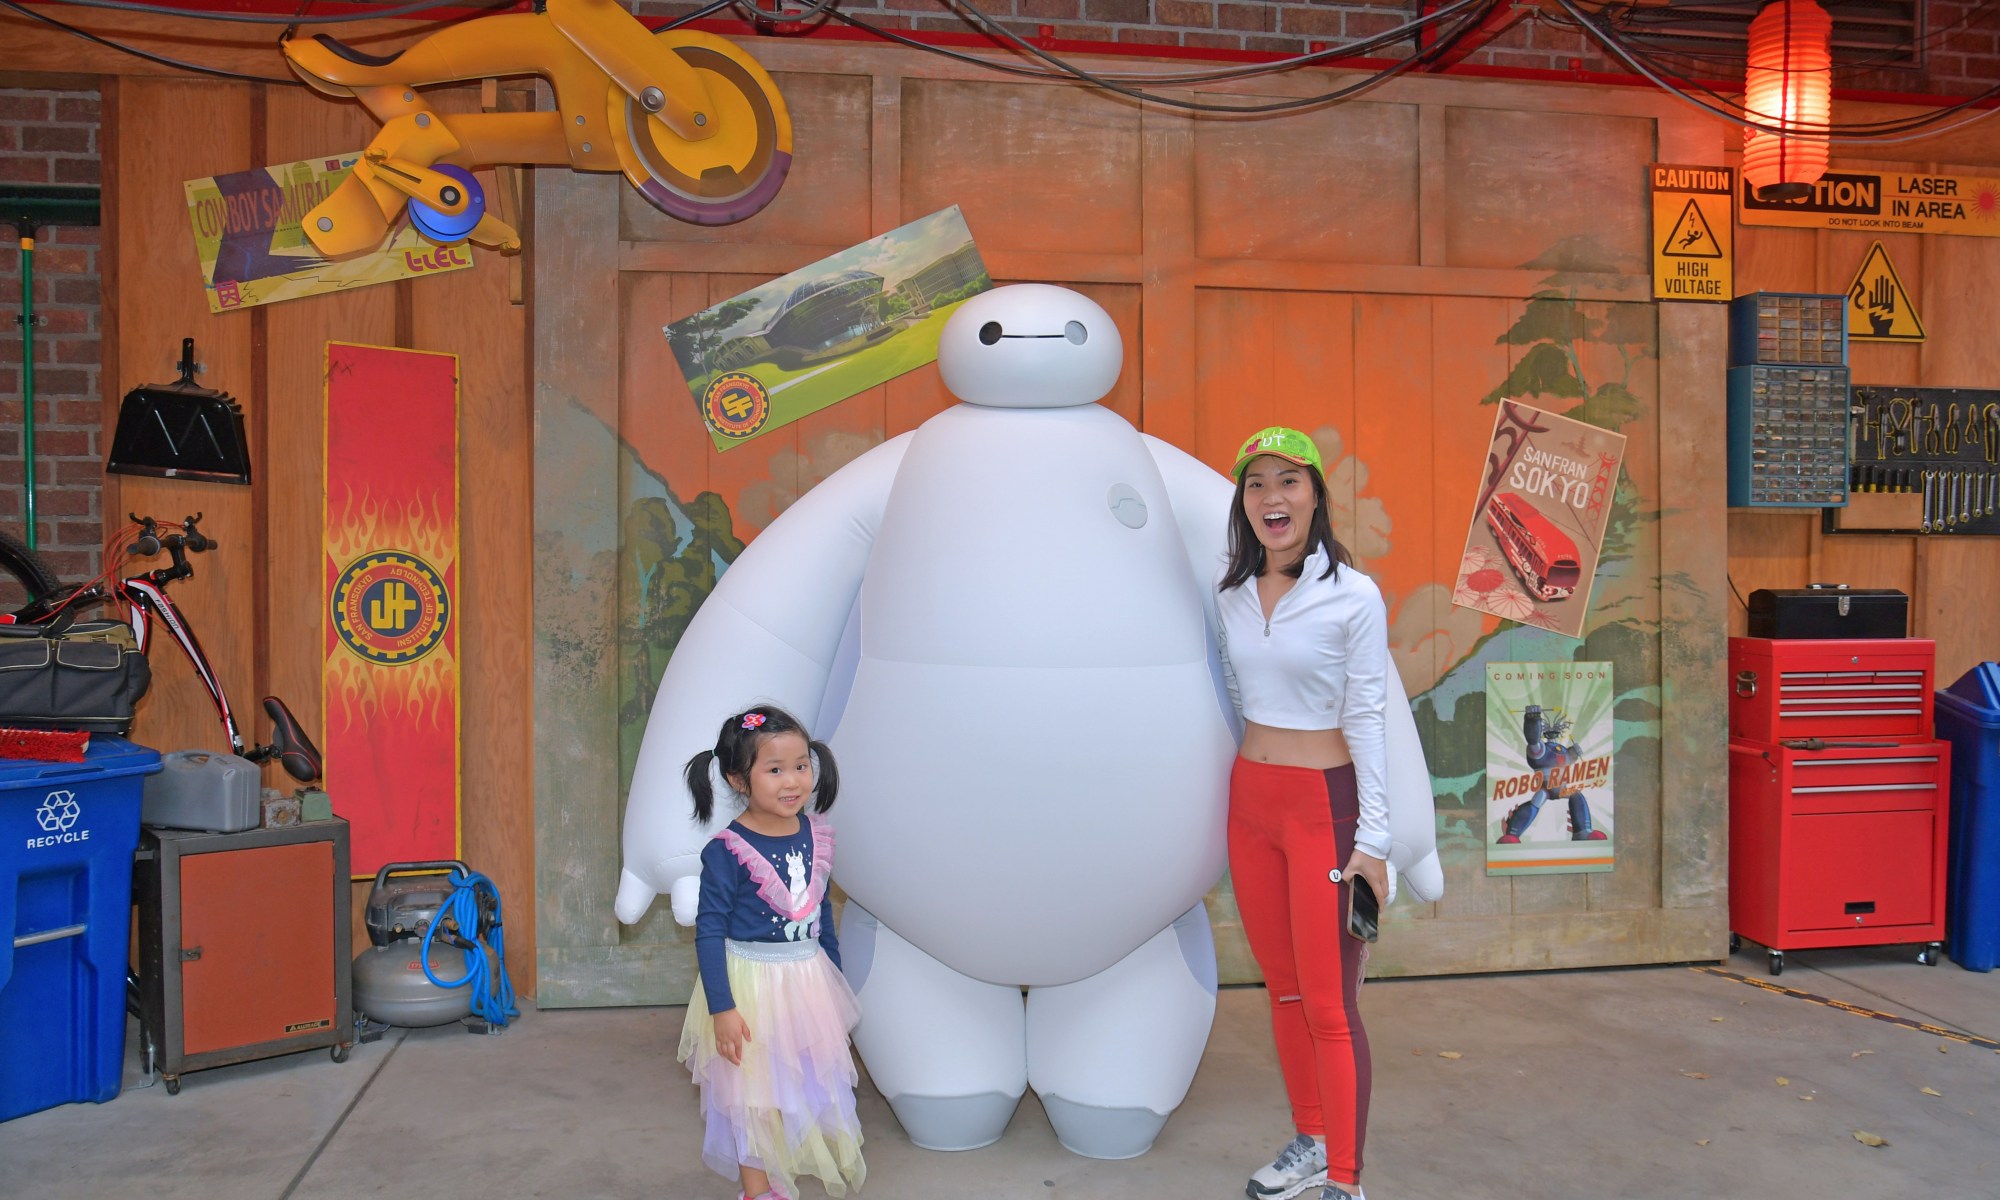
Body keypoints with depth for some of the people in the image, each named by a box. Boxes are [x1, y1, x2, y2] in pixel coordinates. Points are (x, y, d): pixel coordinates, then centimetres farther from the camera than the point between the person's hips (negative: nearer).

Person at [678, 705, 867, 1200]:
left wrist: (835, 983, 17)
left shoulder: (815, 836, -2)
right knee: (753, 1094, 10)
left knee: (812, 1082, 17)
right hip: (751, 986, -5)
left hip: (809, 982, 6)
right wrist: (721, 1007, -17)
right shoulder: (726, 851, -19)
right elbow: (709, 931, -16)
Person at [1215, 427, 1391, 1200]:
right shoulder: (1230, 595, 5)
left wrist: (1373, 837, -12)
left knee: (1327, 1003, -1)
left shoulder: (1353, 596, -11)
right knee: (1282, 989, 15)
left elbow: (1366, 720, -11)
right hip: (1249, 798, 6)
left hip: (1324, 803, -6)